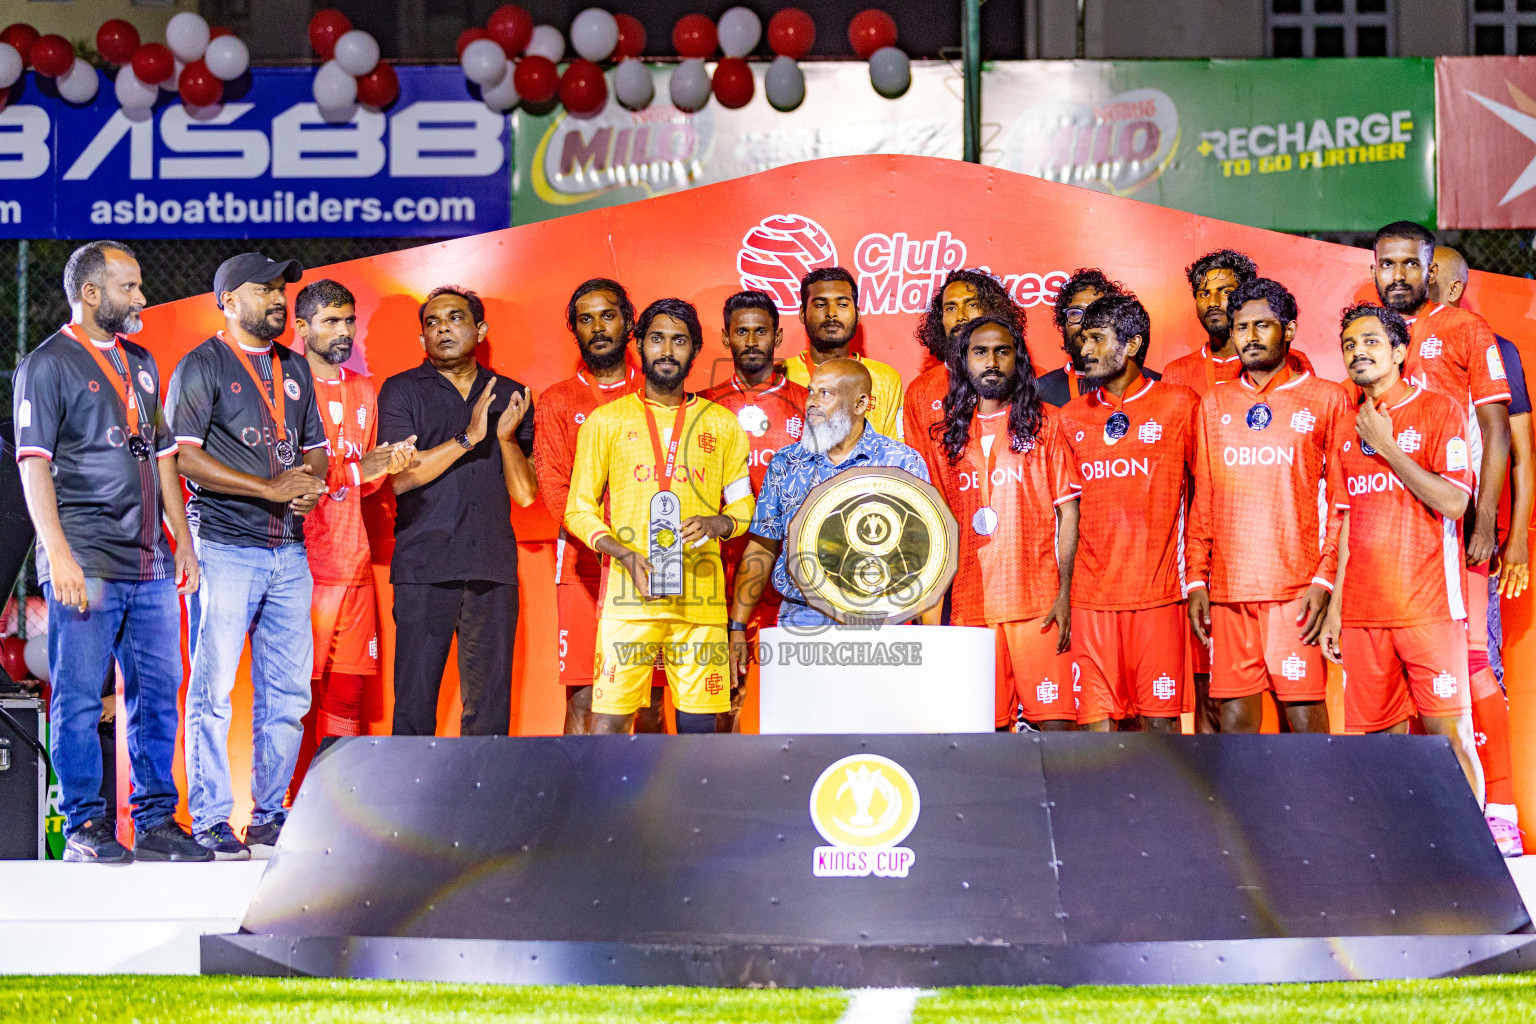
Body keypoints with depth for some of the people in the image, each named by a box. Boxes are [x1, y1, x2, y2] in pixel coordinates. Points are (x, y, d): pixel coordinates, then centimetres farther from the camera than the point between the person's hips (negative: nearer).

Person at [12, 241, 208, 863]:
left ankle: (156, 821, 15)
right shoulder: (48, 364, -2)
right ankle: (84, 828, 3)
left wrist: (183, 543, 17)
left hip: (150, 563, 7)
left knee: (158, 690, 7)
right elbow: (34, 464, -9)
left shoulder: (141, 363, 19)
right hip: (86, 565, -7)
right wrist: (60, 556, -18)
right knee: (78, 700, -3)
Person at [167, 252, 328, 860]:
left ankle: (270, 819, 14)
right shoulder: (202, 367, -1)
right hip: (225, 550, -6)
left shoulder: (294, 369, 18)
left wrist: (310, 481, -2)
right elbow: (183, 456, -11)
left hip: (289, 550, 6)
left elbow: (314, 448, 23)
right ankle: (210, 824, -1)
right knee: (213, 690, -5)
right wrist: (270, 488, -15)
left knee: (289, 691, 6)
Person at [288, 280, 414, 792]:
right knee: (301, 694, -8)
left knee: (348, 694, 5)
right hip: (304, 561, -6)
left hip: (354, 566, 6)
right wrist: (359, 467, -15)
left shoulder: (363, 391, 19)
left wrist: (388, 463, 2)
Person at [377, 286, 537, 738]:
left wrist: (507, 437, -7)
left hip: (493, 567, 3)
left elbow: (525, 493, 10)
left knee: (489, 707, 1)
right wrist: (468, 438, -12)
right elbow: (400, 476, -6)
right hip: (424, 567, -2)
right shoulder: (401, 391, 7)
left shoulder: (510, 396, 15)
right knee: (414, 704, -5)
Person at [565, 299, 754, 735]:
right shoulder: (606, 421, 10)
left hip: (700, 597, 2)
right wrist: (624, 554, -8)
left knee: (699, 724, -3)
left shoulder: (722, 425, 15)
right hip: (629, 596, -1)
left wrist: (719, 524, -5)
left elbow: (742, 503, 19)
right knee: (608, 720, -10)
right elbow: (579, 508, 10)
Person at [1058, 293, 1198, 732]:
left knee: (1159, 718, -2)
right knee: (1095, 720, -1)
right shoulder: (1072, 416, 13)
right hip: (1091, 594, 3)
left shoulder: (1179, 405, 3)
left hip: (1158, 593, -3)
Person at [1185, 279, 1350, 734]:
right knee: (1235, 715, 3)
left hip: (1296, 588, -4)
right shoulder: (1214, 404, 16)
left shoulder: (1326, 400, 4)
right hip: (1228, 588, 4)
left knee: (1305, 713, -6)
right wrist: (1196, 580, 8)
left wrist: (1325, 579, -9)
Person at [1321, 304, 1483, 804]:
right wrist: (1334, 607, 14)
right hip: (1363, 613, 5)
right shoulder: (1350, 429, 15)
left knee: (1450, 735, -7)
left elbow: (1453, 503, -12)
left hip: (1428, 609, -5)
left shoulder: (1438, 410, -1)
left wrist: (1386, 447, -10)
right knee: (1380, 742, 4)